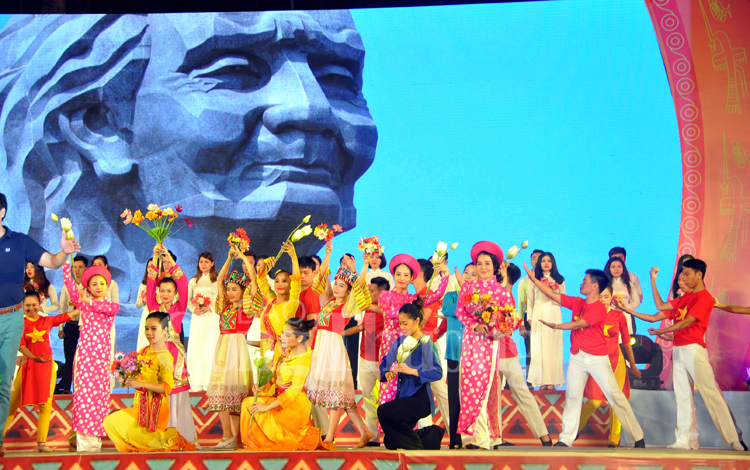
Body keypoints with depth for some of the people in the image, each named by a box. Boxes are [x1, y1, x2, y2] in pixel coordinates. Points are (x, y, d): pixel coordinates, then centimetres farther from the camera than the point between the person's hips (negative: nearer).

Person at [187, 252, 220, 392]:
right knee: (195, 348, -2)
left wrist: (210, 307, -14)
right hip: (197, 318, 4)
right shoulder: (193, 281, 17)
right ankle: (196, 383, 1)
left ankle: (209, 382, -6)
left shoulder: (217, 280, 4)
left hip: (212, 318, -3)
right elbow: (187, 300, 15)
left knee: (210, 347, -9)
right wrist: (194, 309, -4)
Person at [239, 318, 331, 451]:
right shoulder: (288, 352, 9)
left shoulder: (303, 359, -19)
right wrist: (264, 387, -2)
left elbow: (294, 391, -25)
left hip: (295, 405, -8)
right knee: (248, 403, -4)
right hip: (279, 398, 9)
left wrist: (268, 406, -26)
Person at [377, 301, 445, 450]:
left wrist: (412, 371, -26)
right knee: (391, 442, 6)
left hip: (420, 398, -7)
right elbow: (385, 363, 15)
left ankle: (416, 446, -7)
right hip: (402, 396, 8)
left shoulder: (425, 343, -10)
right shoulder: (400, 342, 10)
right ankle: (431, 434, 26)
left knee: (384, 411, -27)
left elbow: (437, 372, -20)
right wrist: (388, 373, -7)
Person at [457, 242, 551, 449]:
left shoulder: (501, 290, 3)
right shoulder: (468, 287, 9)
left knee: (519, 388, -3)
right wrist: (476, 325, -12)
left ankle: (543, 435, 0)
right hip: (475, 343, 2)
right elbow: (460, 312, 4)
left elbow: (510, 317, -1)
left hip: (498, 342, -2)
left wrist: (501, 328, -20)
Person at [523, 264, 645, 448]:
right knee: (572, 396, 2)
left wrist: (556, 326, -28)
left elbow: (579, 324, -21)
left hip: (597, 358, -6)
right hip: (577, 357, 6)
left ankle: (638, 437, 4)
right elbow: (553, 294, 11)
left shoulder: (599, 308, -12)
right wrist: (534, 279, 7)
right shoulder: (577, 303, 9)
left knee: (615, 395, -4)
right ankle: (566, 438, 4)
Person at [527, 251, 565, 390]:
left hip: (554, 315, 0)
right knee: (539, 346, -4)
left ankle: (552, 381, -3)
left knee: (553, 346, -5)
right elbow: (530, 300, 11)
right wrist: (530, 317, 5)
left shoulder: (559, 280, 11)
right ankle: (542, 380, -3)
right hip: (538, 315, 0)